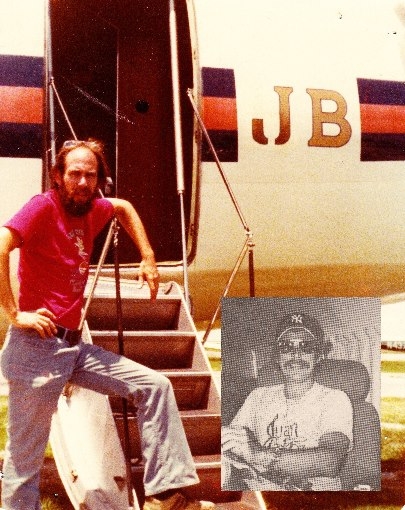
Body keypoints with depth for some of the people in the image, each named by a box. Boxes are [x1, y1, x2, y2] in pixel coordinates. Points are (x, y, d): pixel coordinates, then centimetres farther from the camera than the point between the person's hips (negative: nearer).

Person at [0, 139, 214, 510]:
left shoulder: (91, 209, 11)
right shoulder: (44, 207, -10)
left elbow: (124, 208, 34)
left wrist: (148, 258, 25)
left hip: (74, 346, 8)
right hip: (36, 346, -8)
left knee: (154, 386, 4)